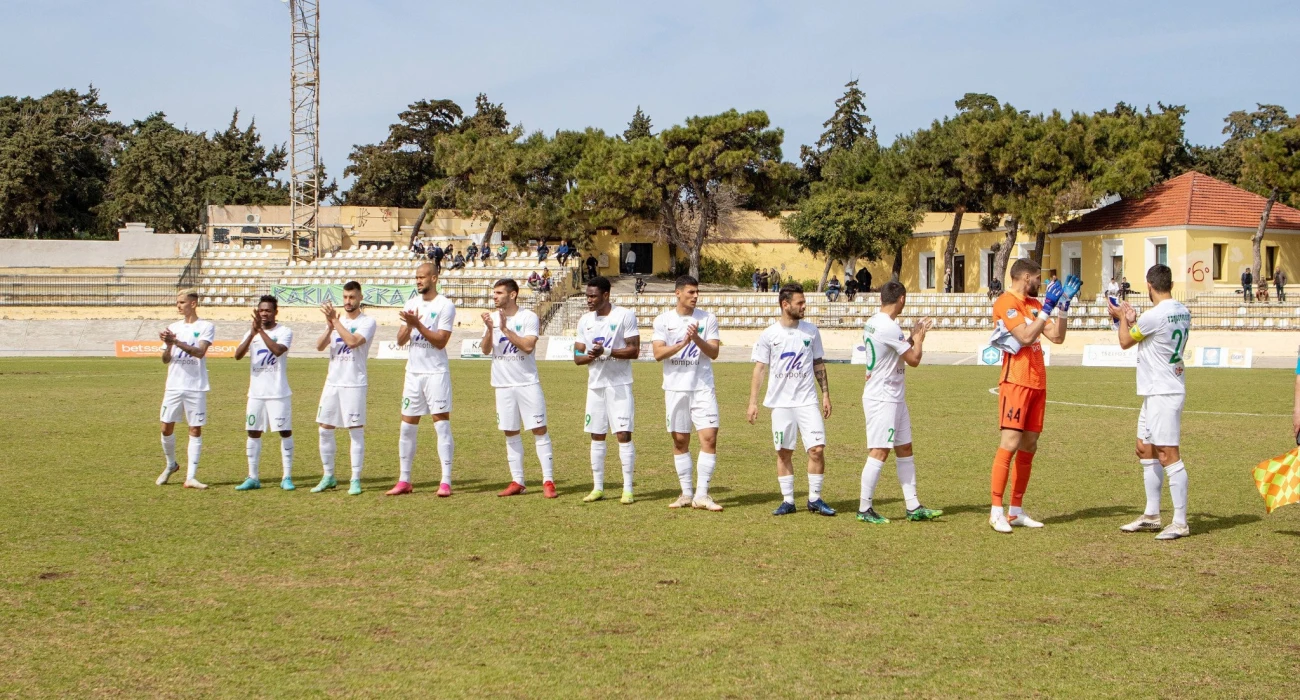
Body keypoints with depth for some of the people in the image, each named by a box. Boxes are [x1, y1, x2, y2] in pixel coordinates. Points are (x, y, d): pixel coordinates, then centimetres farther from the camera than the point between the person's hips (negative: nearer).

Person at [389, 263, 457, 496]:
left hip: (436, 373, -6)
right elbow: (400, 340, 6)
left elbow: (441, 341, -15)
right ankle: (404, 481, 14)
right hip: (413, 372, 6)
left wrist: (418, 324, -21)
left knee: (442, 424, -6)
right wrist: (409, 326, -13)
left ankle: (446, 481, -5)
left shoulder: (445, 306, -8)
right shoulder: (411, 304, 10)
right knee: (408, 426, 7)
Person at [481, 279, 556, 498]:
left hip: (528, 383, -4)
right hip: (502, 385, 4)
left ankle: (548, 481, -2)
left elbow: (528, 346, -18)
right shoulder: (492, 318, 7)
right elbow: (485, 350, -1)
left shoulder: (528, 317, -6)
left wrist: (505, 329, -20)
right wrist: (490, 329, -17)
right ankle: (517, 482, 13)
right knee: (511, 434, 7)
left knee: (540, 431, -4)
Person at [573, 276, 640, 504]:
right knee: (597, 436, 7)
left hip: (620, 384, -5)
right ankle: (597, 487, 14)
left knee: (623, 435, -7)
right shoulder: (585, 321, 9)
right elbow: (577, 356, 9)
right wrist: (592, 356, -13)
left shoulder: (625, 316, -6)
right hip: (595, 385, 5)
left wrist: (606, 352, -20)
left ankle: (628, 489, -3)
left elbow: (634, 350, -10)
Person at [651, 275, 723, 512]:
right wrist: (682, 343, -20)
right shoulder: (663, 320, 2)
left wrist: (697, 339, -20)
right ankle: (686, 493, 17)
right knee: (680, 441, 6)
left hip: (703, 387, 0)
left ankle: (702, 495, -5)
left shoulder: (707, 319, 2)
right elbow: (658, 353, -7)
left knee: (709, 437, -10)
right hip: (675, 388, 1)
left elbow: (714, 353, -3)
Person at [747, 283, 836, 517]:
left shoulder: (811, 331, 5)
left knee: (817, 449, -7)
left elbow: (819, 364, 12)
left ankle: (815, 499, 6)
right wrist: (753, 402, -6)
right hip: (780, 402, -1)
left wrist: (826, 394, 8)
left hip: (808, 401, 1)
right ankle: (787, 500, 14)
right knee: (784, 452, 4)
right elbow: (759, 369, -1)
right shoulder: (769, 335, -2)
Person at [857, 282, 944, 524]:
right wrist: (918, 338, 3)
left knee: (905, 449, 11)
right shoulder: (888, 327, -19)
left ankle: (913, 507, 14)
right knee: (879, 452, -6)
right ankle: (864, 508, -1)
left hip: (894, 398, 10)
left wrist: (914, 336, 16)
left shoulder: (872, 323, 10)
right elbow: (913, 359, -13)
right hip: (883, 399, -10)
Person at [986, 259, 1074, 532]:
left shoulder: (1034, 304, 18)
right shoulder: (1006, 303, -9)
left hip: (1037, 383, 9)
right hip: (1016, 382, -9)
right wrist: (1046, 309, -16)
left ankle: (1016, 511, 13)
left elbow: (1057, 337, 16)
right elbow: (1026, 337, -19)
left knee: (1029, 446, 8)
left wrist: (1063, 307, 7)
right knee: (1010, 443, -13)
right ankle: (996, 512, -10)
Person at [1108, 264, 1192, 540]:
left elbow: (1125, 341, -3)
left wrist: (1122, 318, 16)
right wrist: (1133, 321, 24)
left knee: (1168, 455, -7)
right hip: (1155, 393, 10)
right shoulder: (1182, 313, 7)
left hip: (1163, 393, -10)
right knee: (1145, 450, 17)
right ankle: (1152, 515, 23)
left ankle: (1180, 522, -5)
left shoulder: (1154, 315, -19)